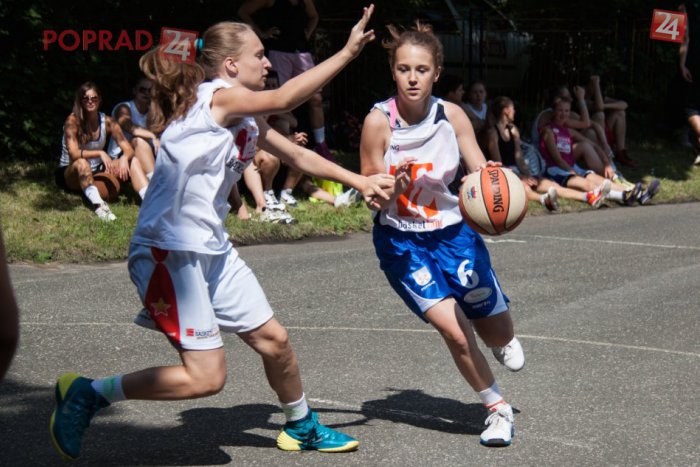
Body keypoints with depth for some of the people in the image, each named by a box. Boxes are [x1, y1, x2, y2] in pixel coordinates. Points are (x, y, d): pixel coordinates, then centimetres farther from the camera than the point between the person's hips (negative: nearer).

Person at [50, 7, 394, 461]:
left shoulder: (247, 121, 15)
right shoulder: (216, 96, -12)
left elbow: (297, 154, 25)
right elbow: (284, 99, -26)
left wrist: (359, 181, 20)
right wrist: (347, 52, -23)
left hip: (214, 249, 10)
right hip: (168, 250, -10)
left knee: (275, 340, 13)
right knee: (206, 377, -10)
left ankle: (301, 427, 36)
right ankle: (88, 392, 3)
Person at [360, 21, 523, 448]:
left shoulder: (452, 115, -10)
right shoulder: (379, 121, -17)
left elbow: (480, 169, -6)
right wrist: (393, 187, -32)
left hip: (453, 231, 2)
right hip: (400, 240, -2)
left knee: (498, 333, 9)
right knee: (455, 331, -14)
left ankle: (504, 341, 49)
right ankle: (498, 409, 10)